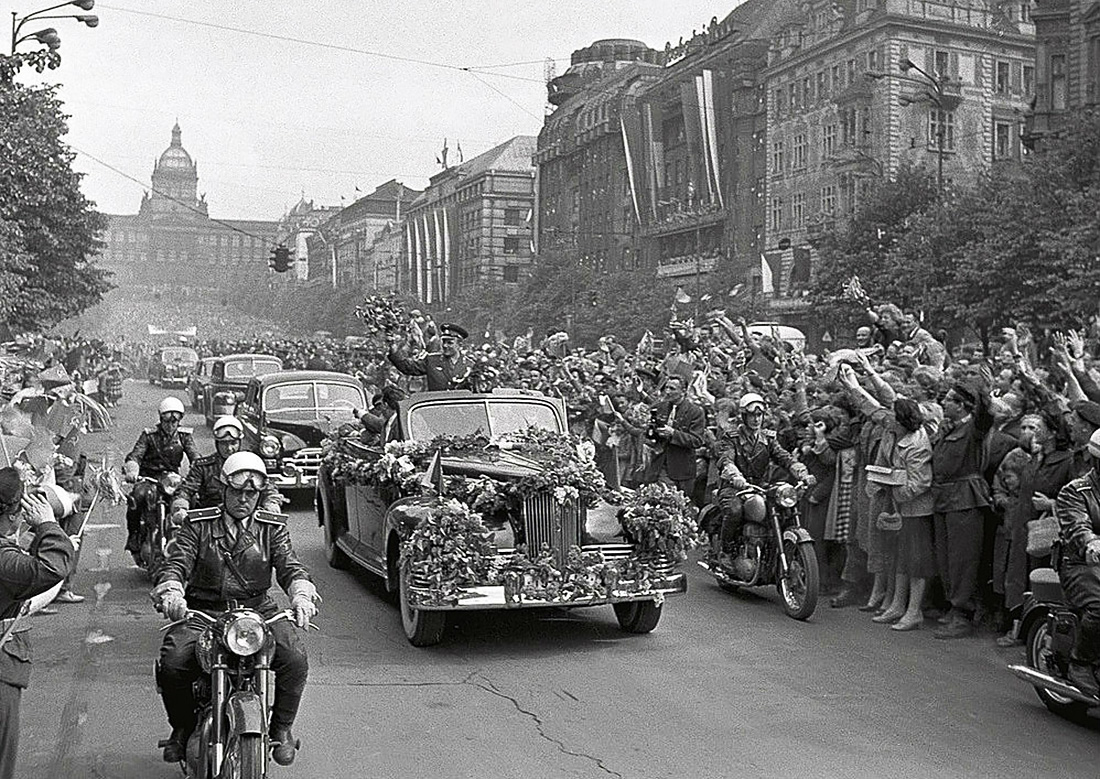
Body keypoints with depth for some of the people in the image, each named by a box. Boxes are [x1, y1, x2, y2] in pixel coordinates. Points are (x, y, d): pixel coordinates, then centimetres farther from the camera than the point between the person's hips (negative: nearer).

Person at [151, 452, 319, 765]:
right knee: (171, 664, -25)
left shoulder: (272, 528, 9)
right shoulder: (198, 525, 7)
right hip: (202, 612, 0)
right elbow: (175, 563, -4)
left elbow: (290, 566, -4)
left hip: (258, 610, 0)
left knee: (295, 660, -24)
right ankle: (183, 726, 5)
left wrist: (302, 594, -27)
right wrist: (171, 592, -27)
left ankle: (282, 728, 2)